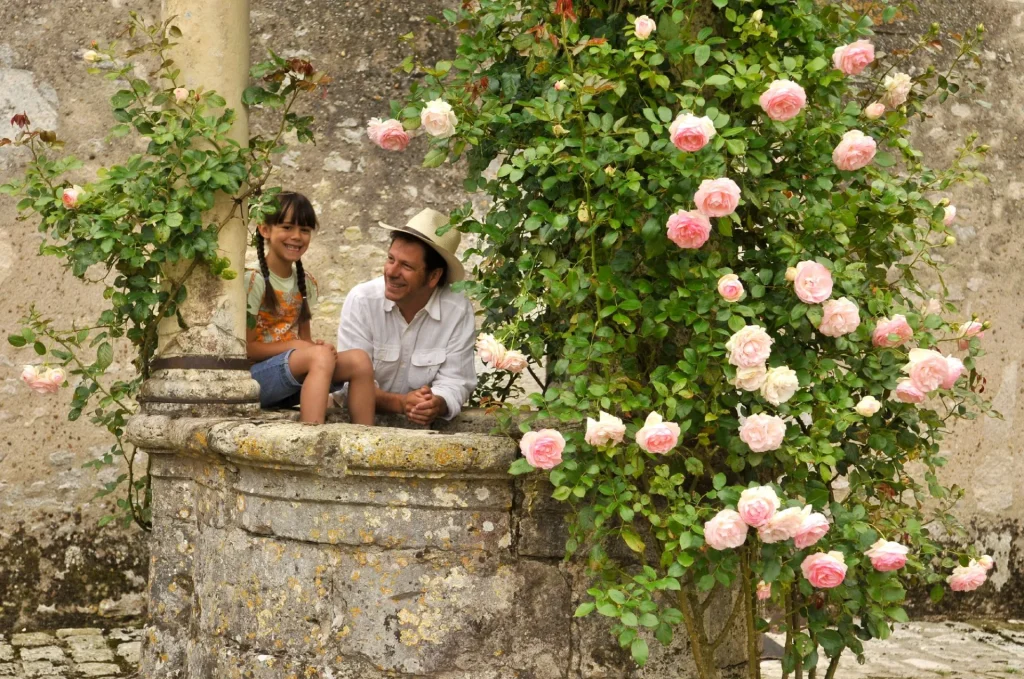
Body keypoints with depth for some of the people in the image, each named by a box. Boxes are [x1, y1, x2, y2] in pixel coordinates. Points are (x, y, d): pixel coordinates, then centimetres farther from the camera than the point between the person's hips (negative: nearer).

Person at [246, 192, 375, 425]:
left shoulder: (306, 283, 13)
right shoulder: (253, 280, -9)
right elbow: (245, 348, -10)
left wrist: (316, 346, -8)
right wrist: (295, 345, -16)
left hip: (295, 382, 7)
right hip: (255, 376, -7)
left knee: (358, 359, -15)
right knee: (320, 356, -32)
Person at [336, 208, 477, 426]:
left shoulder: (459, 311, -10)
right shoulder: (361, 300, -11)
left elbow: (453, 382, -7)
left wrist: (438, 405, -30)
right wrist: (400, 403, -29)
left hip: (422, 422, 0)